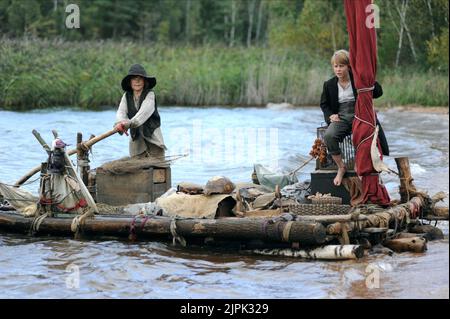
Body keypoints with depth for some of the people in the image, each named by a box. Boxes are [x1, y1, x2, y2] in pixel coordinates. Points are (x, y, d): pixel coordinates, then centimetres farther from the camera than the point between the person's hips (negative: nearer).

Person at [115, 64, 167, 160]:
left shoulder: (150, 95, -8)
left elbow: (144, 112, -25)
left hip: (152, 138, -3)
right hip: (136, 139, 3)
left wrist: (130, 123, -43)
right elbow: (121, 112, -12)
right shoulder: (126, 96, 5)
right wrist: (120, 123, -37)